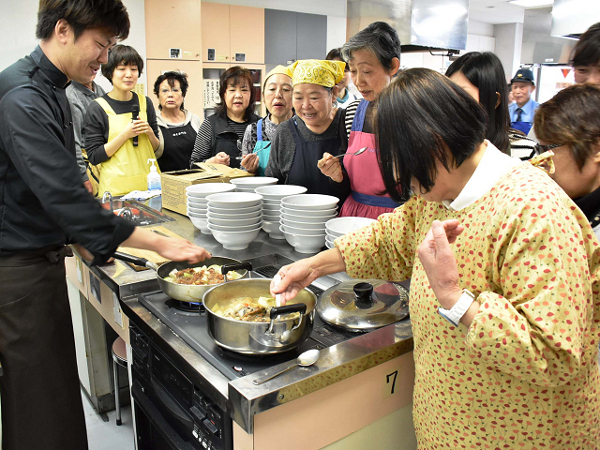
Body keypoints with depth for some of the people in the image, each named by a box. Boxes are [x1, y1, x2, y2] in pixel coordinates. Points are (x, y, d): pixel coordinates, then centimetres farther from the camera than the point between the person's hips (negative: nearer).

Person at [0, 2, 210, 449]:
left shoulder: (49, 90, 12)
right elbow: (62, 194, -28)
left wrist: (80, 239, 14)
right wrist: (158, 242, -27)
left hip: (41, 254, 9)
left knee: (55, 384, 17)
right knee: (41, 399, 2)